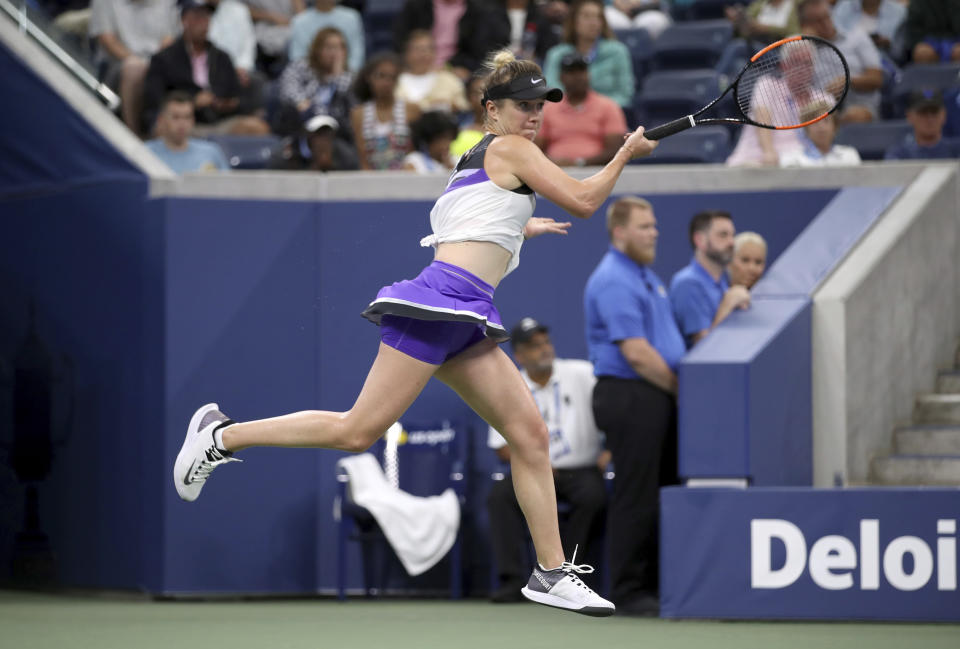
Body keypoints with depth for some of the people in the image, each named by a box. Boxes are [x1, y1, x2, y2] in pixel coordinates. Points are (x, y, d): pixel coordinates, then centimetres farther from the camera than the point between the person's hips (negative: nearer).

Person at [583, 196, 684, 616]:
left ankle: (653, 584, 16)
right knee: (636, 498, -7)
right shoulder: (612, 281, -15)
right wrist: (679, 388, -10)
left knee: (663, 492, 11)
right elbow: (636, 352, -19)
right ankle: (629, 592, -2)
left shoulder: (646, 277, 19)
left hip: (660, 397, 10)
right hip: (630, 396, -10)